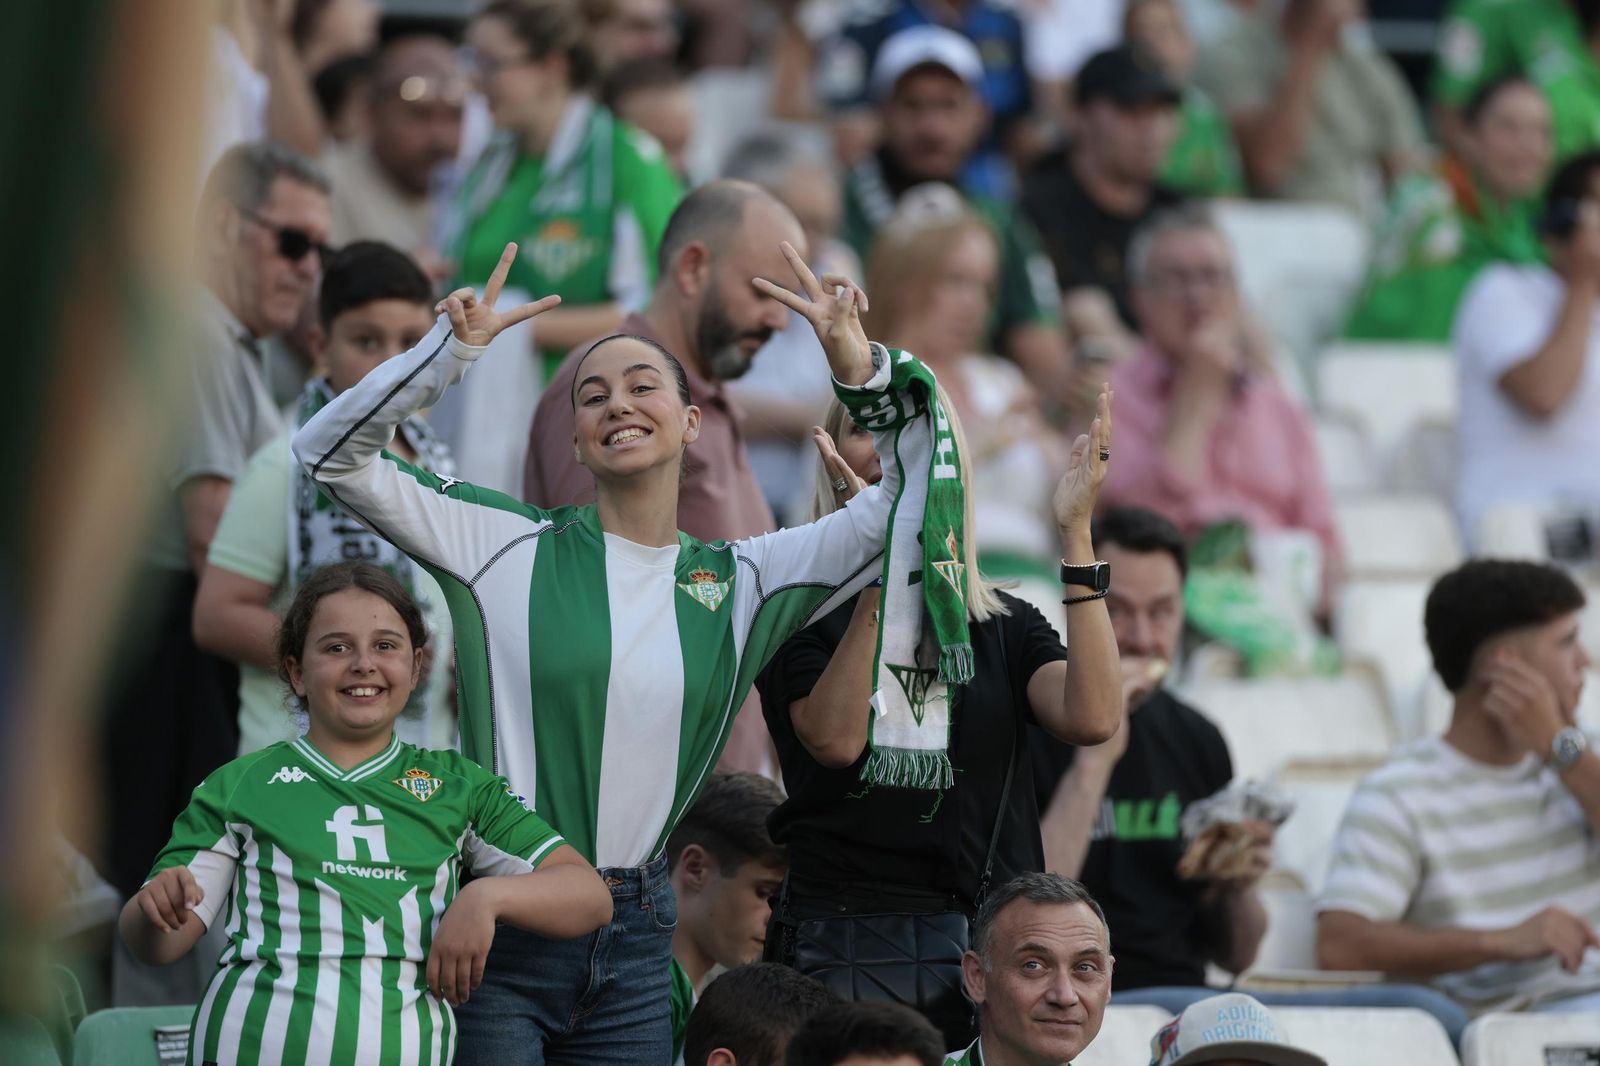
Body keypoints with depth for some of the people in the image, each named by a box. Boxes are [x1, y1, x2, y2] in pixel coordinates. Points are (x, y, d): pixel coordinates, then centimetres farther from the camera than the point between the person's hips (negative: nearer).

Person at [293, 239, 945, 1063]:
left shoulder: (743, 583, 9)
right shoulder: (514, 549, 0)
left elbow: (913, 506, 12)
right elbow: (332, 455, -5)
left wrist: (866, 374, -2)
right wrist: (449, 352, -15)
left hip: (633, 938, 4)